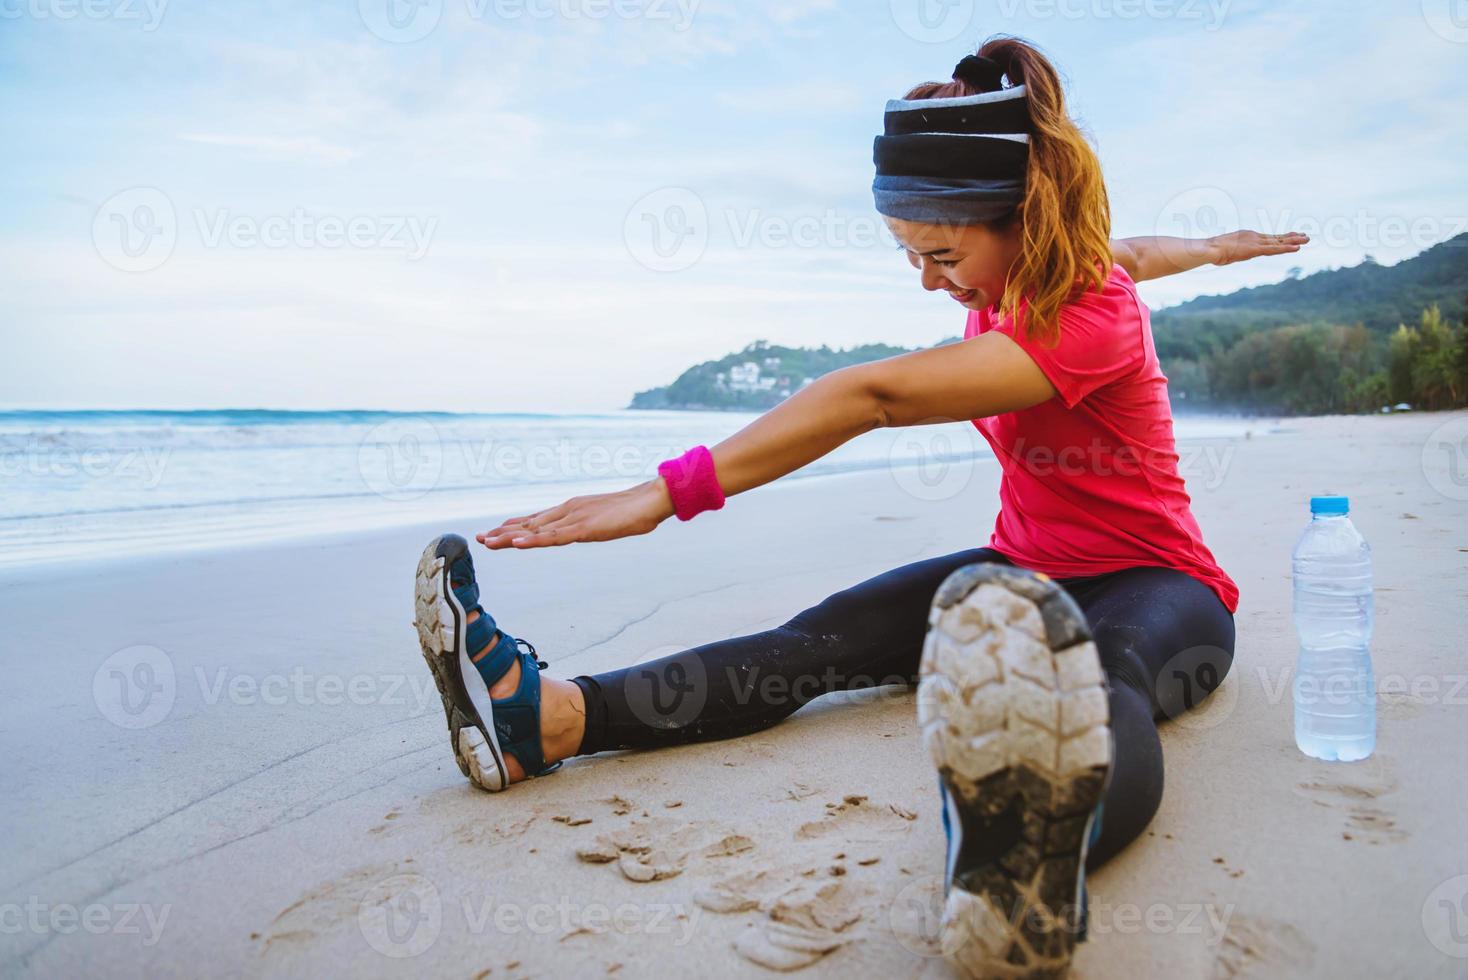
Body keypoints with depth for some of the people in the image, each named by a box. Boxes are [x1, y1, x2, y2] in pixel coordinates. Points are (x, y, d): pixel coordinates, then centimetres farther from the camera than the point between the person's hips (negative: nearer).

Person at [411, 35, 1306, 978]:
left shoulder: (1091, 319, -26)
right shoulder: (1019, 266, 1)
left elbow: (875, 396, -37)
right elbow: (1126, 249, 26)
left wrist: (670, 492, -43)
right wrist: (1217, 246, 49)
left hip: (1157, 586, -6)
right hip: (1026, 573, 6)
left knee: (1105, 683, -45)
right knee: (826, 637, -21)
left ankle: (1030, 859, -78)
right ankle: (552, 717, -40)